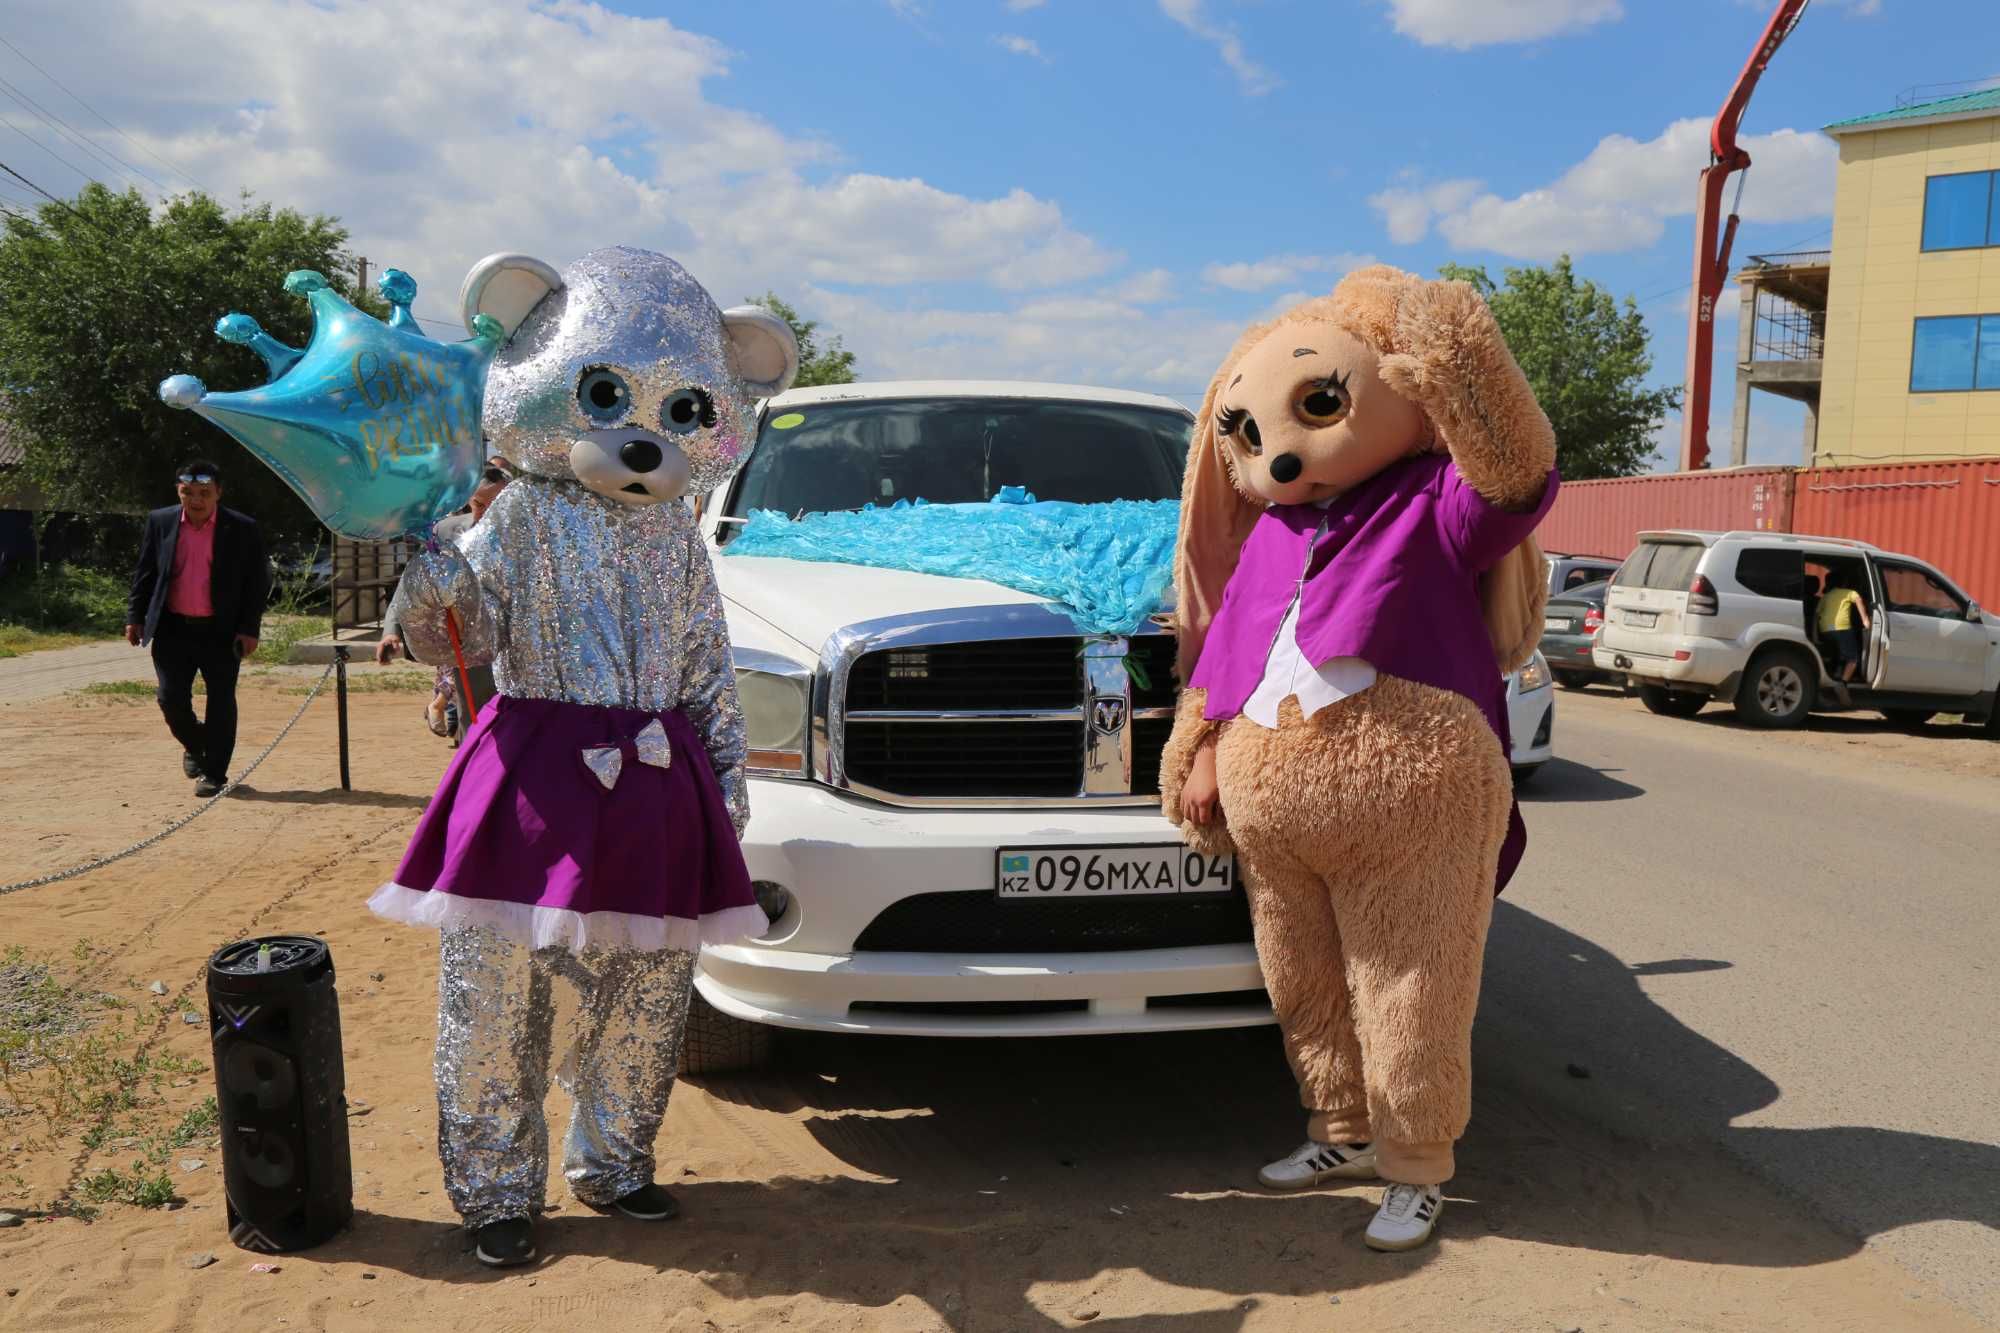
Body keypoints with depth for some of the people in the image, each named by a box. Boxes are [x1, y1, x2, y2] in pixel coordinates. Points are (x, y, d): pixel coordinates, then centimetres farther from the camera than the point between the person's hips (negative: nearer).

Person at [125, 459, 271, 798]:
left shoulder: (243, 529, -4)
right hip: (172, 629, 2)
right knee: (171, 699, 0)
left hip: (221, 632, -2)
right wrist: (135, 617, 5)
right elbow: (144, 574, 11)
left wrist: (249, 629, -8)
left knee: (221, 704, 1)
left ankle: (214, 773, 11)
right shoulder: (159, 522, 5)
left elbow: (257, 583, -2)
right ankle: (194, 746, 30)